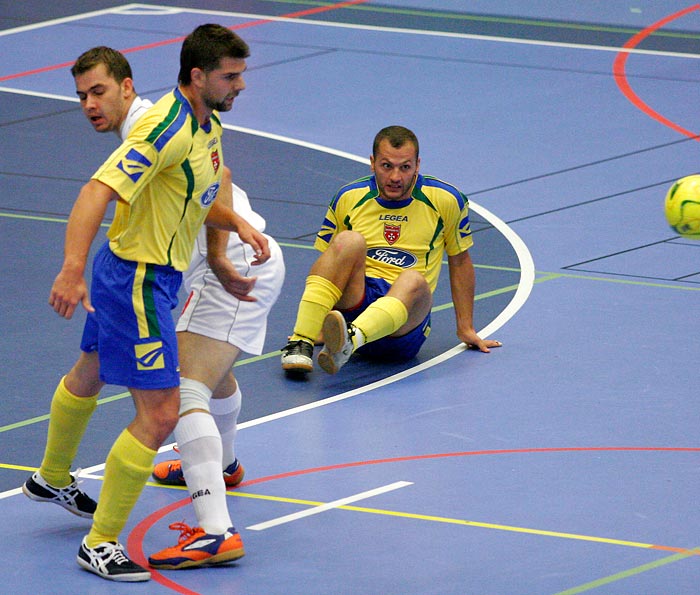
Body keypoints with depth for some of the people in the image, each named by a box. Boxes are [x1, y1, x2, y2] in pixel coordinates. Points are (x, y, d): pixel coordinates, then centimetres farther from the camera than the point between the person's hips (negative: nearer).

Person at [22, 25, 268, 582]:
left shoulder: (207, 125, 4)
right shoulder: (166, 129, -27)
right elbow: (98, 191, -34)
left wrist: (238, 223, 1)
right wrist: (73, 269, -45)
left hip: (155, 276, 11)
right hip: (137, 279, -11)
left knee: (90, 374, 32)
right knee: (160, 413, -12)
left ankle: (52, 479, 56)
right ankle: (100, 544, -4)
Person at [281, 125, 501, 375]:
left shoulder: (446, 200, 6)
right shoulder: (348, 199, 8)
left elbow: (459, 262, 16)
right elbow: (324, 260, 14)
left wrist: (466, 329, 18)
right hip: (354, 301, 1)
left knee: (413, 280, -36)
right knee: (349, 241, -27)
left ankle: (350, 340, -63)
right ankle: (300, 343, -40)